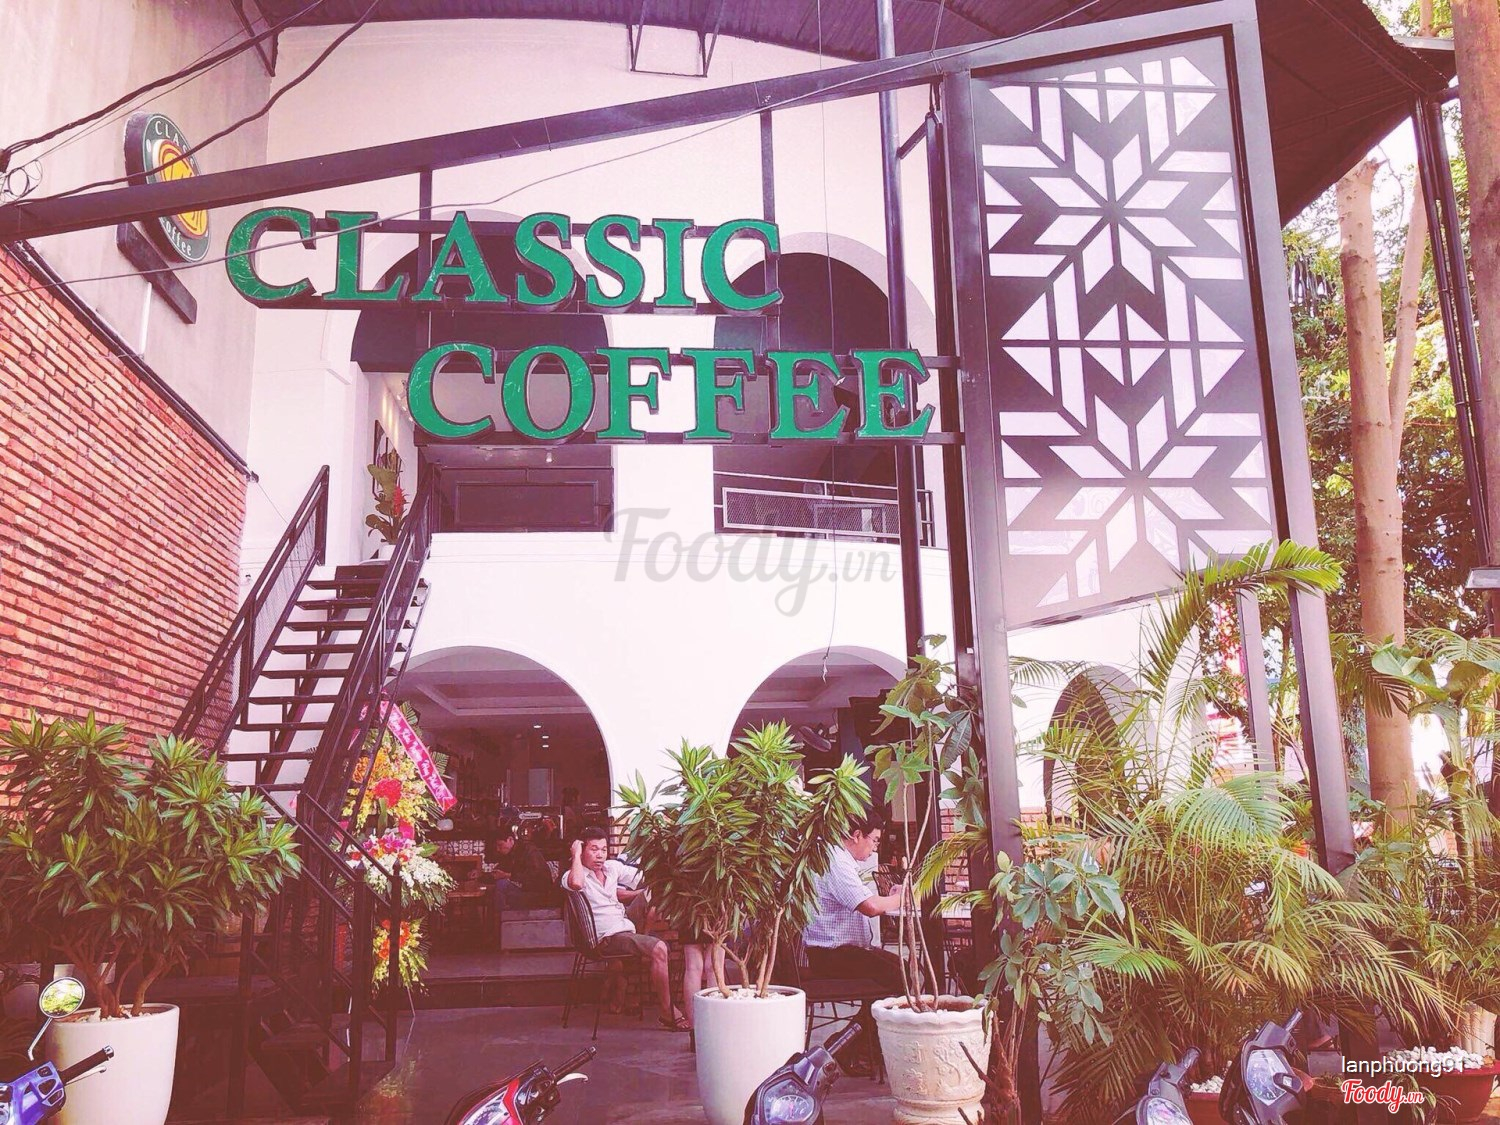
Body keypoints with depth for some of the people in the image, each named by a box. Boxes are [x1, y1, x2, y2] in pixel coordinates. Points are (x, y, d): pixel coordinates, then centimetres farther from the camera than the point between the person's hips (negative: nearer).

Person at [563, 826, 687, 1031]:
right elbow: (576, 883, -35)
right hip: (606, 937, -8)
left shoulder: (613, 867, 13)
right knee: (658, 949, -24)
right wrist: (576, 855, -21)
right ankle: (668, 1013, -17)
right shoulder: (574, 874, -9)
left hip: (624, 928, 8)